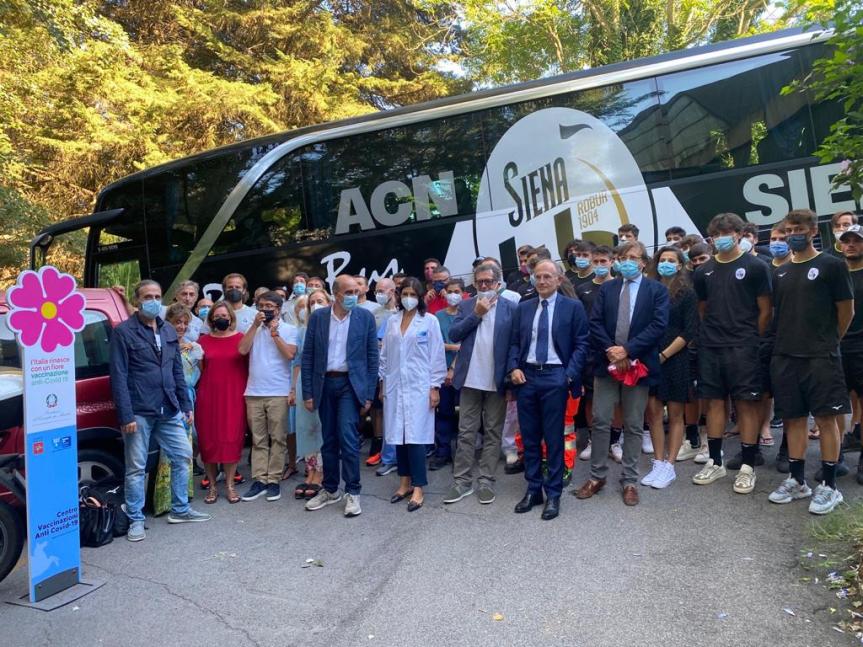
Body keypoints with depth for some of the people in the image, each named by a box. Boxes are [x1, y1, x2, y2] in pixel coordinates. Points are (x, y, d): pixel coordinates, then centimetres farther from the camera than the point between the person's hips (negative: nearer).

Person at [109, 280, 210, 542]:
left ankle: (180, 510, 26)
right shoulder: (123, 332, -6)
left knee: (183, 456, 10)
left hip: (169, 411, 6)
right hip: (139, 412, -6)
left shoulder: (169, 331, 12)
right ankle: (136, 520, 19)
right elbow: (119, 377, -10)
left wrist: (186, 405, 12)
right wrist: (126, 416, -15)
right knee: (136, 467, 5)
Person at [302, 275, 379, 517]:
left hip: (350, 384, -2)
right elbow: (308, 356, 3)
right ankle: (330, 490, 26)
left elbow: (372, 357, -1)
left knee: (348, 438, -8)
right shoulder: (317, 317, 2)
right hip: (324, 384, 3)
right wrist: (308, 392, -1)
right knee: (329, 440, 12)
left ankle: (352, 492, 7)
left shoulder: (365, 317, -3)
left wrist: (369, 394, -5)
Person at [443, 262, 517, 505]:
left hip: (497, 380, -1)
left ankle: (486, 481, 17)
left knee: (493, 432, 7)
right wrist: (476, 314, -11)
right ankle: (462, 481, 15)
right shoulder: (466, 305, 7)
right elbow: (453, 335, -3)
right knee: (466, 432, 7)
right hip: (470, 379, 2)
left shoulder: (510, 308, 0)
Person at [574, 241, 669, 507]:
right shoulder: (606, 288, 9)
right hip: (607, 362, 2)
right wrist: (611, 352, -12)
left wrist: (627, 350, -17)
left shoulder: (657, 290, 2)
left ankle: (630, 481, 19)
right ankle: (597, 476, 17)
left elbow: (658, 325, -10)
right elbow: (595, 323, 1)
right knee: (600, 422, 3)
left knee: (634, 425, 7)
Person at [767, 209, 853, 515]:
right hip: (785, 356, 5)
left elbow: (846, 311, 1)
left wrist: (828, 341, 8)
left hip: (820, 358, -5)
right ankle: (797, 481, 20)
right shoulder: (781, 272, 12)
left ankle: (829, 486, 10)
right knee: (794, 419, 10)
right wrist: (783, 341, 10)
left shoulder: (832, 266, -2)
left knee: (826, 419, -1)